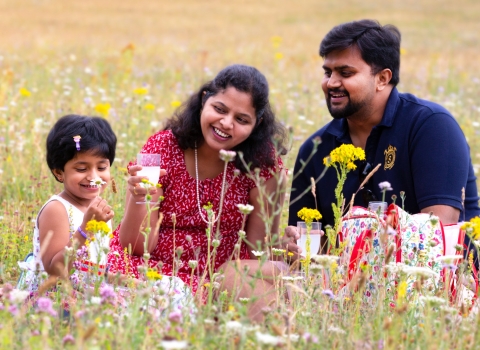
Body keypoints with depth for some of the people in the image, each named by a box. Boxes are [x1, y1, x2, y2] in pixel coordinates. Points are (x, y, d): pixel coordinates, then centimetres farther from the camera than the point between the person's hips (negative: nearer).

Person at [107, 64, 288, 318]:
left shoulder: (263, 162, -7)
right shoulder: (163, 148, -9)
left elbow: (258, 252, -4)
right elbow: (136, 247, -13)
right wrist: (138, 199, -30)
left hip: (218, 278, 2)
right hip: (150, 270, -2)